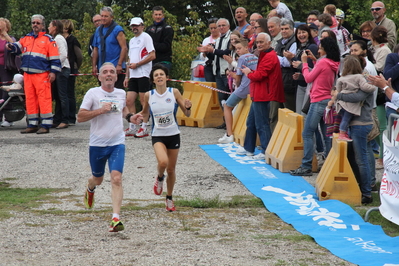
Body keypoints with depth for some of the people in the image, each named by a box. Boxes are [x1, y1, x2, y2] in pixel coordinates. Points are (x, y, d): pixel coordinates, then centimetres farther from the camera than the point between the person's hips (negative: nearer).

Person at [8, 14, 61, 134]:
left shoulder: (48, 40, 2)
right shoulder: (26, 38, 18)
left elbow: (55, 58, -1)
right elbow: (18, 46, 9)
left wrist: (53, 72, -9)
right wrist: (11, 46, -13)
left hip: (42, 75, -6)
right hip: (27, 74, 6)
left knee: (44, 99, -8)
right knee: (30, 99, 8)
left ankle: (46, 125, -7)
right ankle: (32, 125, 14)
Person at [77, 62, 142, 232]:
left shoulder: (121, 94, 7)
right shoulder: (93, 93, -6)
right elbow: (80, 117, -9)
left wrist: (130, 117, 10)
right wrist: (100, 110, -19)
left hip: (117, 143, 1)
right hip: (97, 144, -1)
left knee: (116, 178, -16)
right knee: (98, 178, 18)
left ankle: (116, 218, -20)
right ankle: (90, 189, 57)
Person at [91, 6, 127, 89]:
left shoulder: (117, 29, -6)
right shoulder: (98, 30, 13)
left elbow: (124, 48, -11)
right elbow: (96, 49, 15)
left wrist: (119, 65, -18)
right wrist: (94, 66, 8)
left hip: (116, 68, -6)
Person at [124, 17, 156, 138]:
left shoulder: (146, 37, -4)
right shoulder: (132, 41, 21)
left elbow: (152, 55, -12)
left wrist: (137, 64, -13)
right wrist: (127, 76, 20)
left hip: (143, 74, -8)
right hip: (133, 76, 8)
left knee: (144, 101, -5)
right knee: (129, 101, 2)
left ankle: (144, 128, -1)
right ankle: (131, 128, 7)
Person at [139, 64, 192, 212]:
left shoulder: (174, 92, -6)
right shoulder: (149, 95, -4)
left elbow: (187, 114, -1)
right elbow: (145, 114, 13)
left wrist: (187, 107, -23)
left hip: (173, 135, 1)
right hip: (158, 136, -1)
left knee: (171, 169, 9)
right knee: (163, 162, -28)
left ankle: (169, 198, 31)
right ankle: (159, 178, 7)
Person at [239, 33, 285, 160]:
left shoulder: (269, 57, -17)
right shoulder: (265, 55, 19)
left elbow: (259, 75, -23)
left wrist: (248, 73, -3)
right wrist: (251, 72, 3)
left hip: (262, 96, -11)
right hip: (258, 95, 11)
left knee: (261, 124, -8)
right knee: (251, 122, 18)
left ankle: (266, 151, -5)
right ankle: (248, 148, 27)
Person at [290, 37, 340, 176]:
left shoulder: (322, 62, -14)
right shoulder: (333, 64, 8)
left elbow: (308, 78, -5)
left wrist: (304, 62, 6)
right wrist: (314, 60, 18)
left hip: (318, 101, -8)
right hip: (328, 101, 8)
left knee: (307, 133, -4)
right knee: (327, 135, 8)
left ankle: (306, 166, -7)